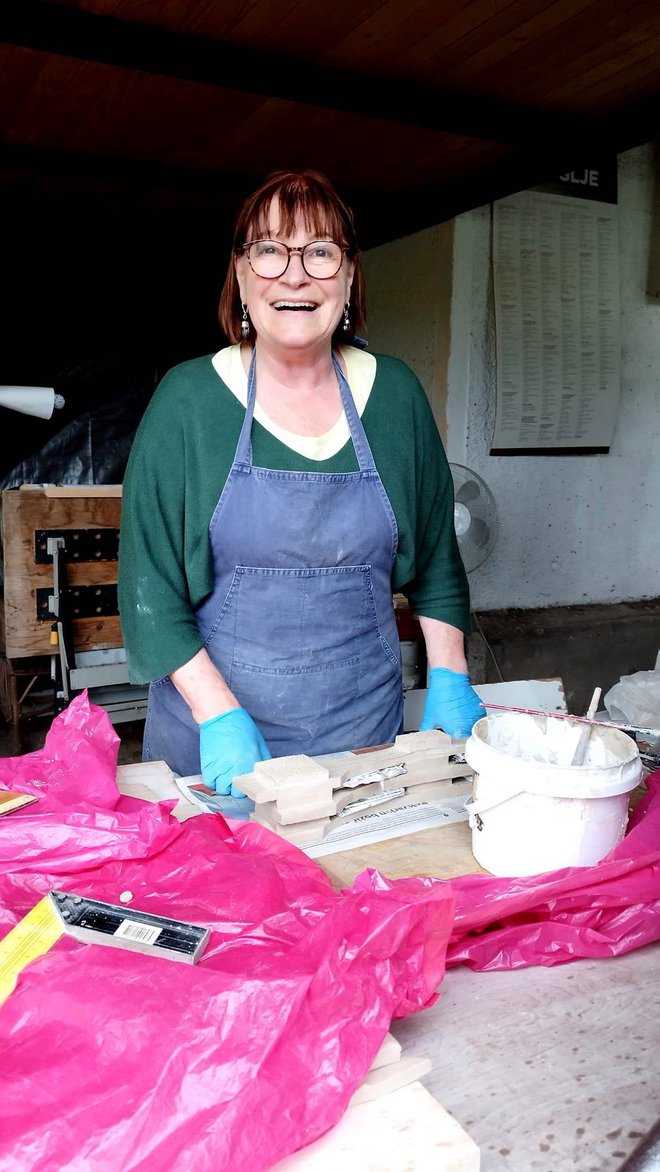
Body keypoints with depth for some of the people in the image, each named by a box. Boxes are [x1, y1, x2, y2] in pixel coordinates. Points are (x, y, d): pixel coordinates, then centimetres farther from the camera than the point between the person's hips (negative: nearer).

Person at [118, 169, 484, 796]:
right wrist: (219, 714, -16)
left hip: (364, 724, 3)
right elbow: (148, 584, -8)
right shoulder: (187, 399, -8)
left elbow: (437, 560, 8)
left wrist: (449, 681, 0)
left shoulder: (396, 395, 0)